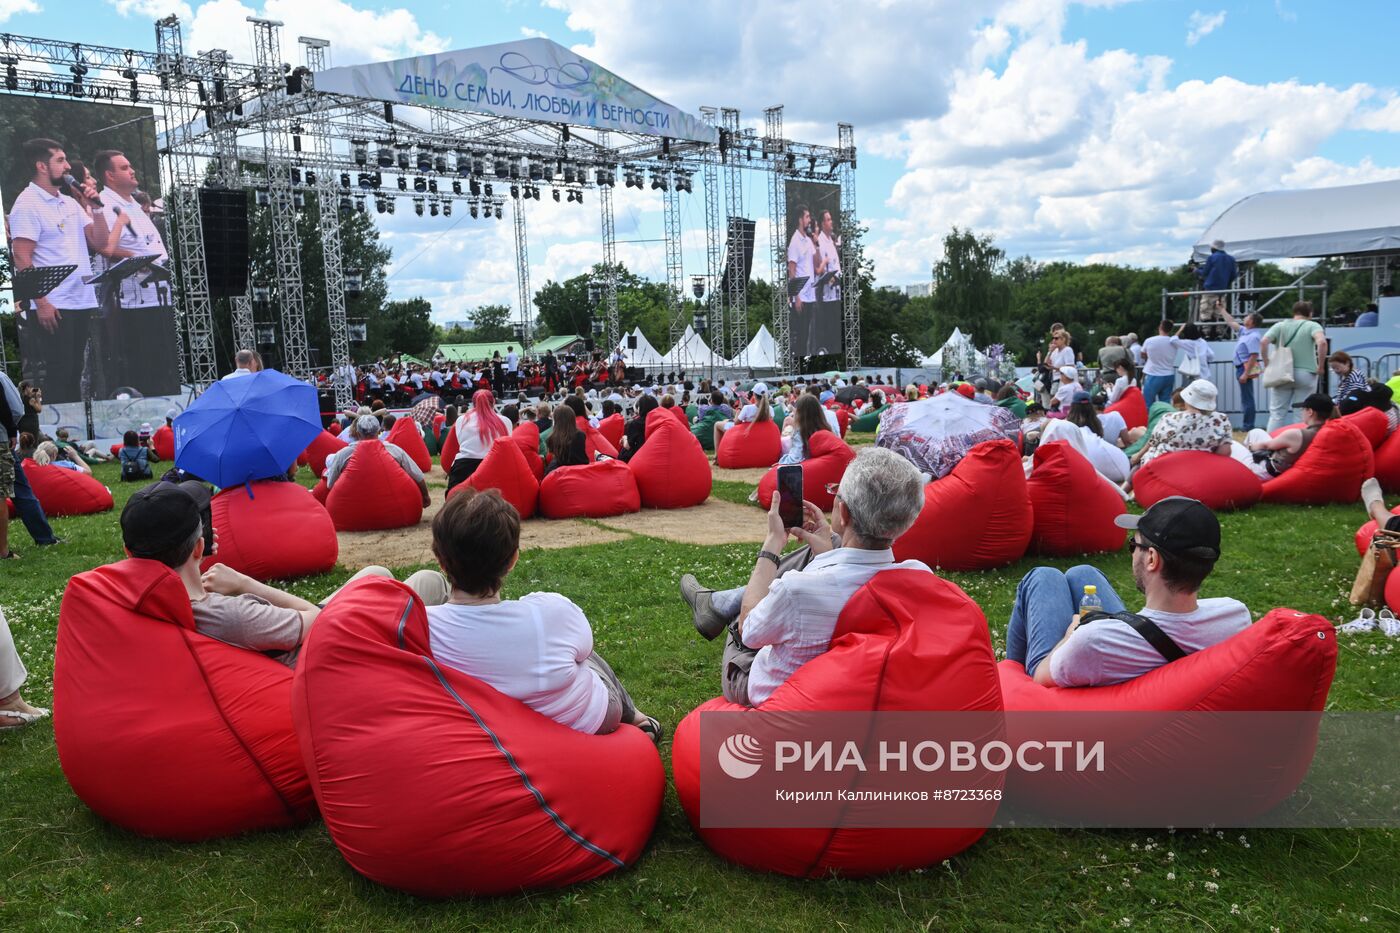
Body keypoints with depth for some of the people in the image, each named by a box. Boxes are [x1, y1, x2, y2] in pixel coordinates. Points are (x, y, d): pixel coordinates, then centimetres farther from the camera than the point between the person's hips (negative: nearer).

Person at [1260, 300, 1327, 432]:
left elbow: (1263, 342, -6)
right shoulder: (1312, 326, 2)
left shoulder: (1280, 326, 8)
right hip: (1305, 374, -2)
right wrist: (1321, 366, -9)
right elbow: (1322, 342, -17)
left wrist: (1267, 365, -2)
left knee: (1277, 413, 5)